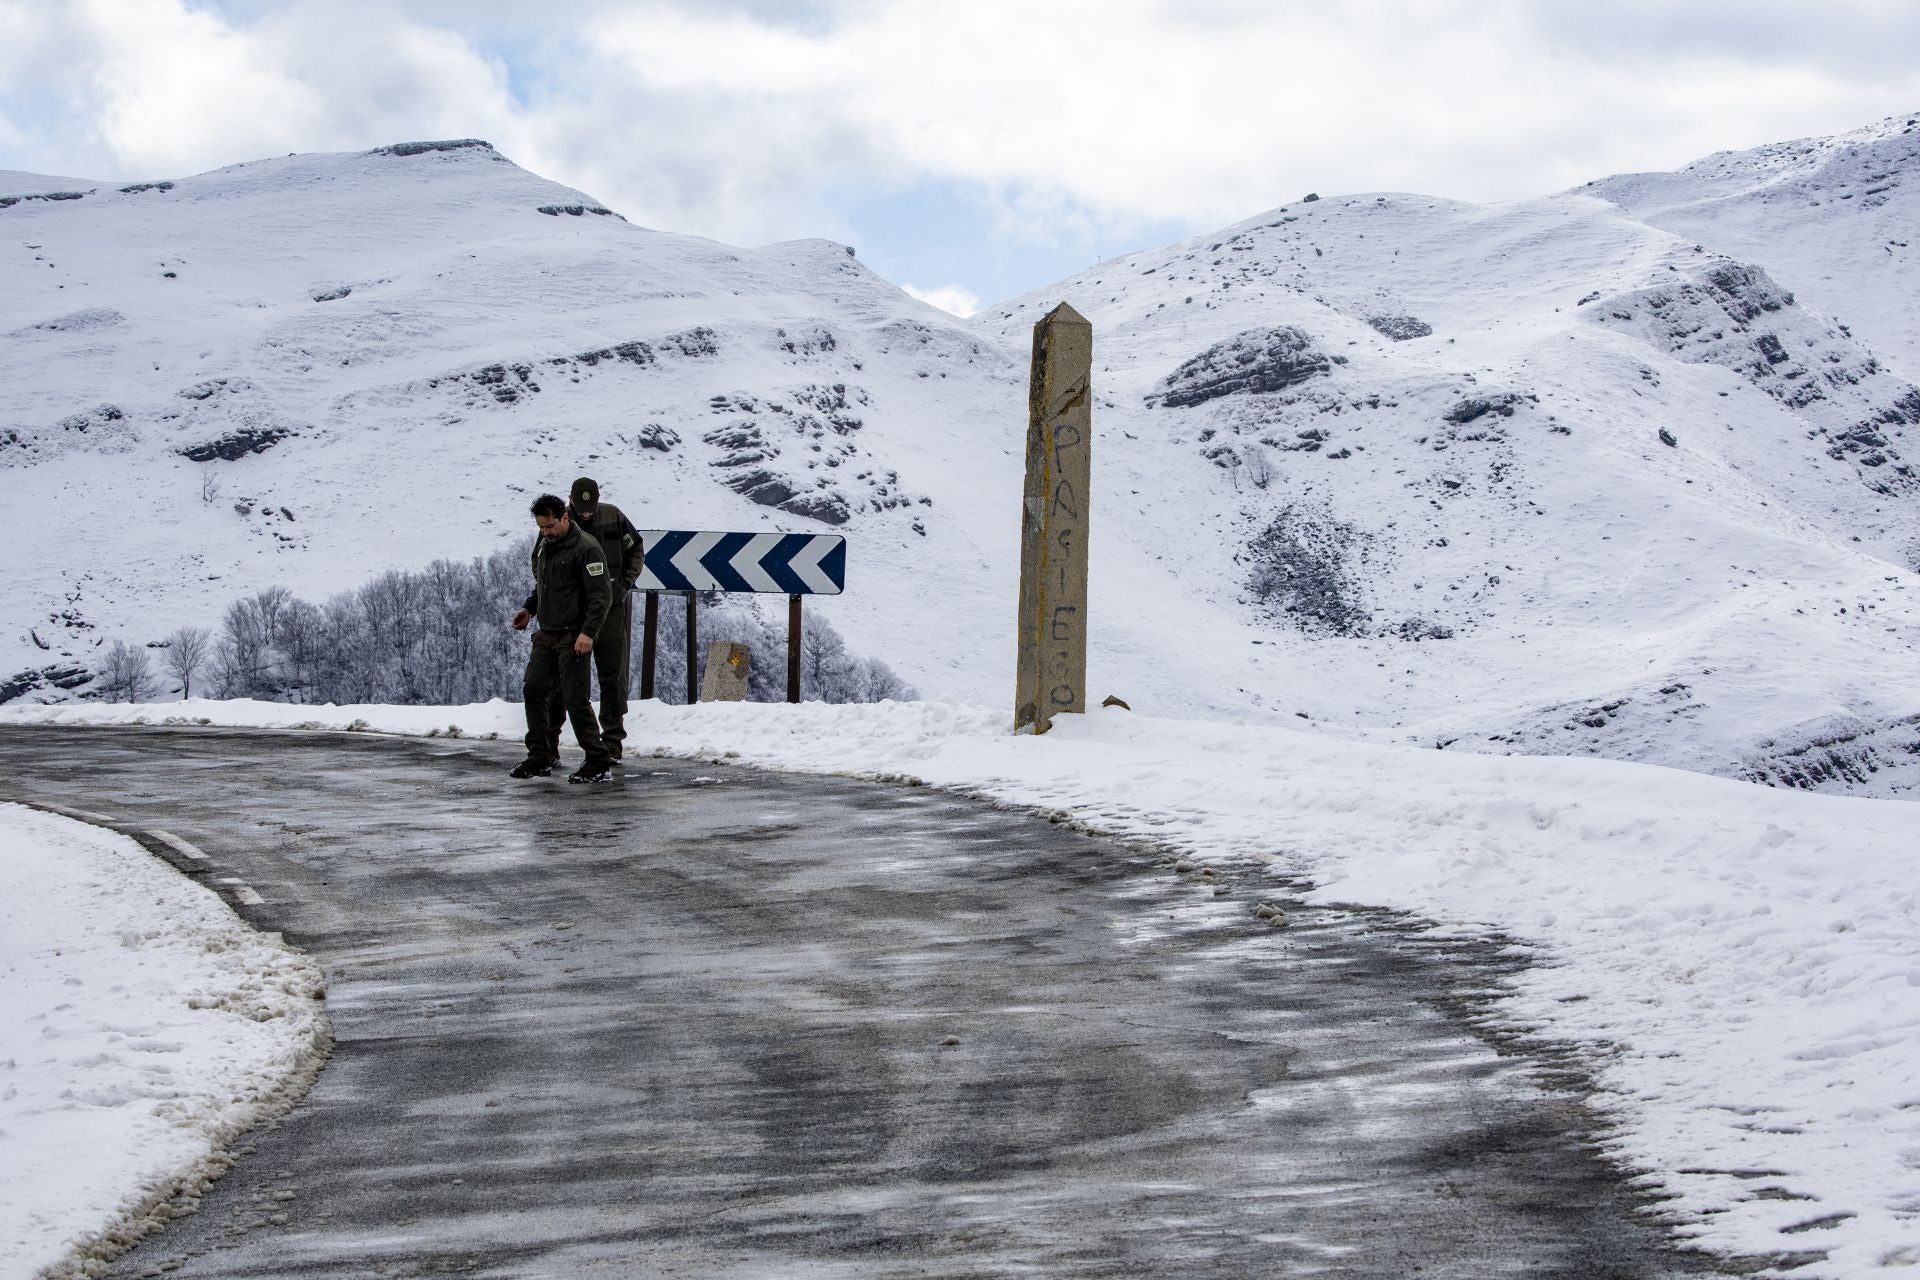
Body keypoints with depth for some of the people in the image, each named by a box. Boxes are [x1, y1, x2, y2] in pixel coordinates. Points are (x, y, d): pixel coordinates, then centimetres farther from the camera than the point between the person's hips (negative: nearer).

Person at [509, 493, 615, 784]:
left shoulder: (586, 548, -15)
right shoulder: (544, 544, 12)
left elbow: (601, 595, -18)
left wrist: (587, 632, -25)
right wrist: (529, 609, 14)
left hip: (573, 638, -8)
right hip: (546, 635, 8)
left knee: (575, 699, -10)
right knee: (533, 691, 6)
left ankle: (599, 765, -4)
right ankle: (539, 758, 15)